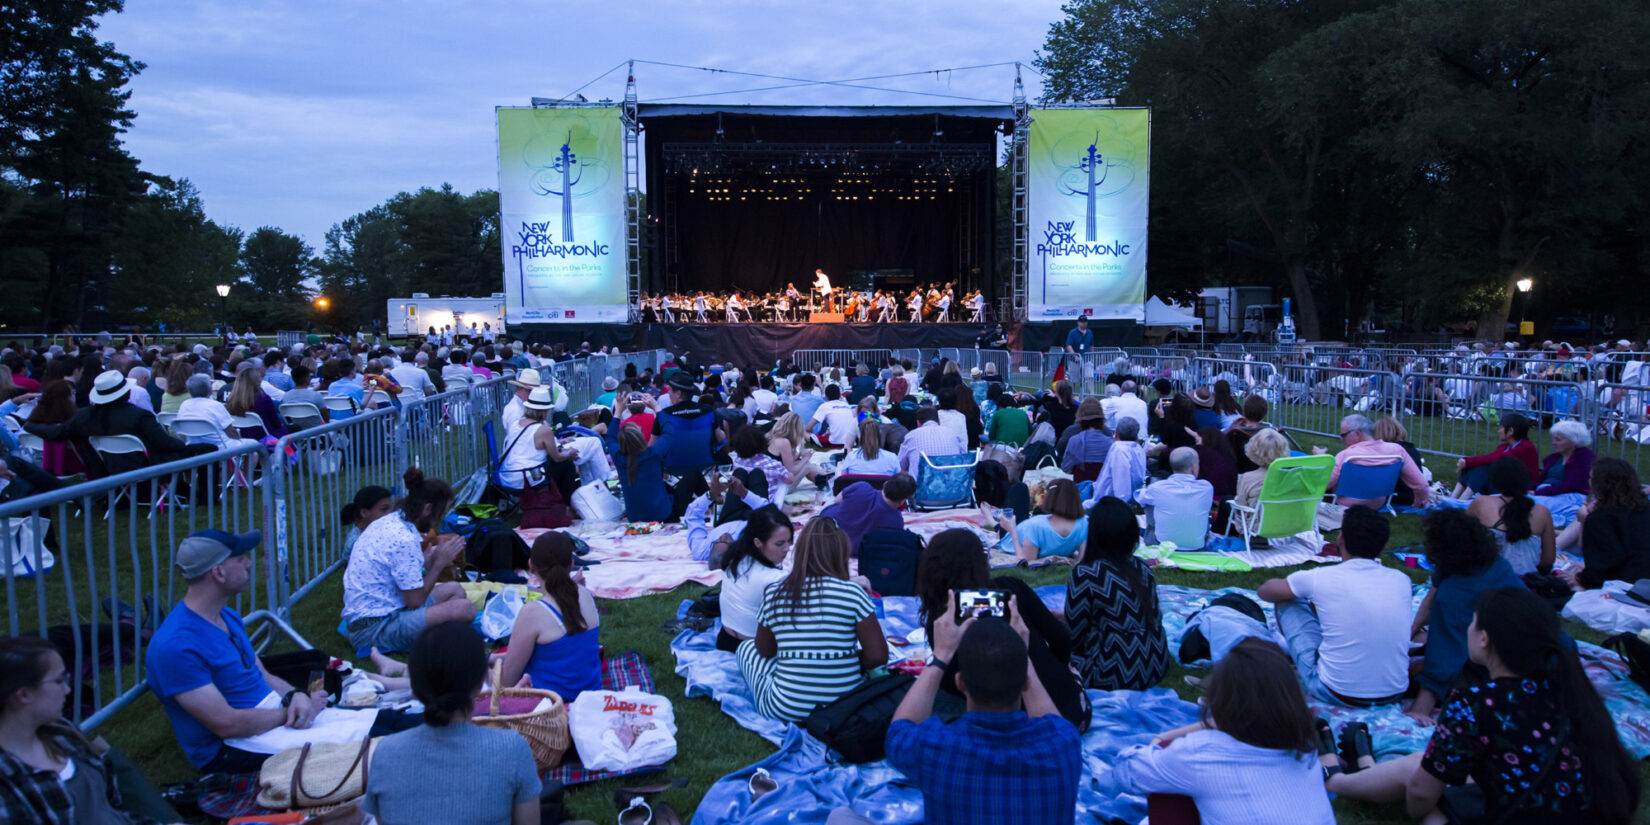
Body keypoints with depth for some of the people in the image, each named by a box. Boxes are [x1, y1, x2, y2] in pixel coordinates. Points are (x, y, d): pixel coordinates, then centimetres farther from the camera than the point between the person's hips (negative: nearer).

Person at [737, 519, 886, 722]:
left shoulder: (773, 593, -3)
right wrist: (852, 662, 7)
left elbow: (764, 652, 11)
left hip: (784, 711, -1)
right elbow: (878, 656, -11)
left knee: (747, 647, 23)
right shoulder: (852, 592, -10)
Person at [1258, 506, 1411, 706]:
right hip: (1395, 694, 5)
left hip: (1338, 695, -5)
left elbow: (1265, 591, 9)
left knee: (1287, 601, 12)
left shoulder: (1320, 578, -12)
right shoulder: (1401, 580, -2)